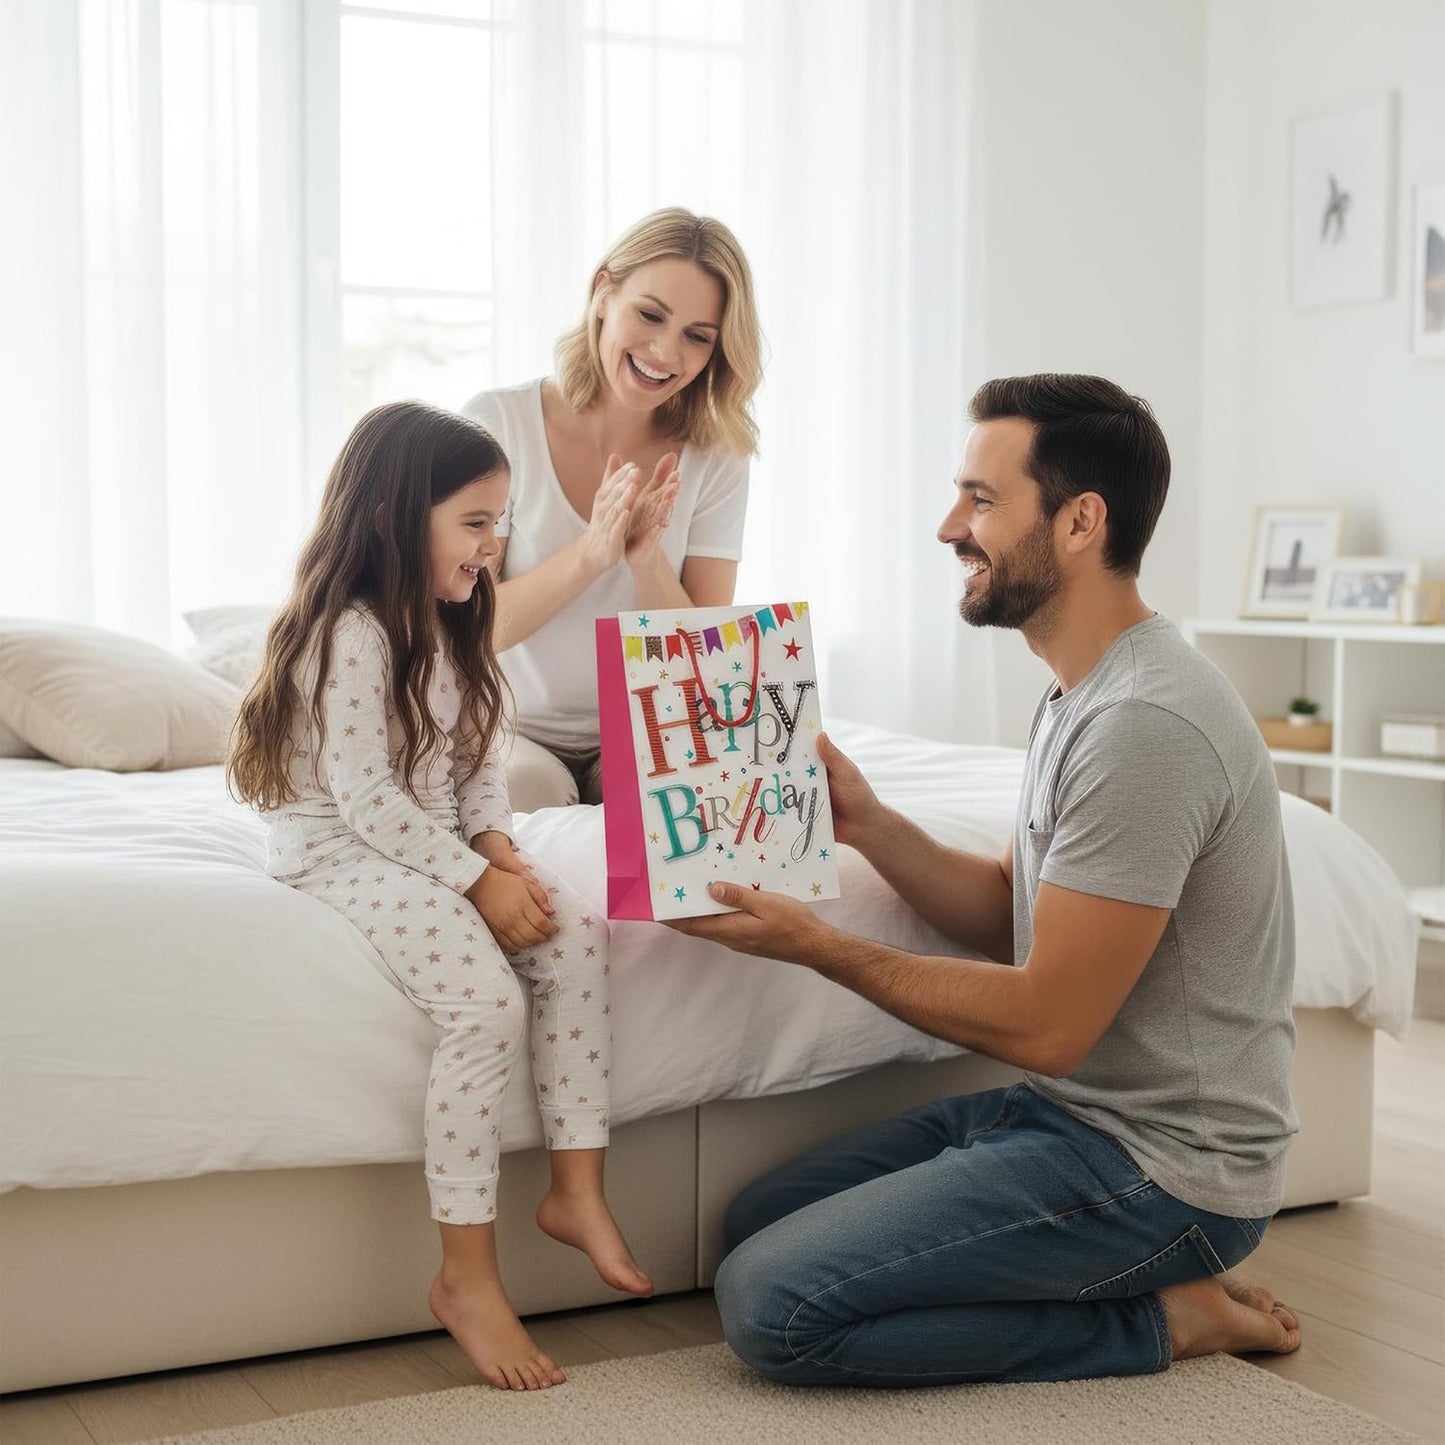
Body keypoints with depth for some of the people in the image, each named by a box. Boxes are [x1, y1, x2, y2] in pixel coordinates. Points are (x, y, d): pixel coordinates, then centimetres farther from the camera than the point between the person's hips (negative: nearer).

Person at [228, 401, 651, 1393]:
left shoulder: (445, 627, 11)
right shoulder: (350, 633, -18)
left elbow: (478, 760, 14)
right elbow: (365, 796, -22)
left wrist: (500, 848, -5)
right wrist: (476, 881, -22)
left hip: (438, 844, 9)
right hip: (344, 853, -9)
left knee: (578, 932, -13)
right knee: (487, 1005, -27)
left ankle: (576, 1189, -5)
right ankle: (466, 1275, -17)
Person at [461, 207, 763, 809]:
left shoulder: (715, 459, -4)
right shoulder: (498, 424, -10)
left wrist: (647, 559, -27)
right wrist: (590, 554, -29)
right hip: (512, 734, -2)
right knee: (531, 785, -35)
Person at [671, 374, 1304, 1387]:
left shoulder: (1145, 724, -24)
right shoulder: (1086, 693, 10)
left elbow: (1047, 1024, -23)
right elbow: (1011, 919, 15)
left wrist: (819, 947, -15)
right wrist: (869, 826, 0)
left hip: (1159, 1168, -10)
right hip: (1071, 1108, 10)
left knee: (770, 1303, -16)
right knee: (759, 1222, 12)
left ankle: (1157, 1319, -3)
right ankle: (1159, 1277, 10)